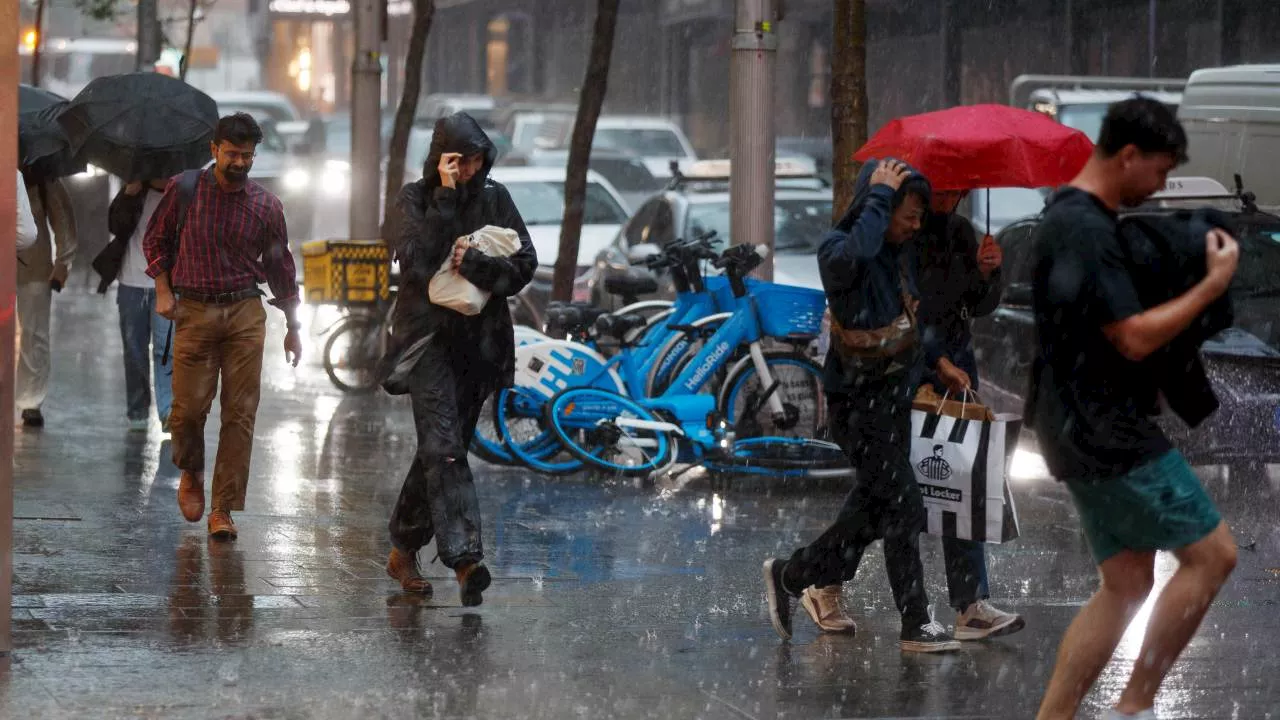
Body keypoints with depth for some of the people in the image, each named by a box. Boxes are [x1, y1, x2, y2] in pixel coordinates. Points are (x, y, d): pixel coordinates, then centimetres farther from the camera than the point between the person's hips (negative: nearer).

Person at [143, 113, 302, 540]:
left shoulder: (266, 207, 3)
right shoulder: (184, 190, 0)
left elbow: (281, 268, 13)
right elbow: (156, 240, 12)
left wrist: (293, 328, 14)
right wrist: (163, 291, 0)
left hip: (245, 313, 1)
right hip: (194, 312, -1)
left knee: (240, 413, -4)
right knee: (189, 407, -6)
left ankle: (223, 509, 2)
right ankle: (190, 474, 26)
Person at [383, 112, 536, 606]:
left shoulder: (495, 198, 8)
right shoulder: (417, 199, 1)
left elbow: (525, 264, 1)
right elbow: (417, 259, -16)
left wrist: (476, 264, -16)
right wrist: (446, 198, -17)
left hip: (480, 341, 3)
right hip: (429, 337, -3)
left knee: (441, 450, 9)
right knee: (444, 449, -16)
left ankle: (404, 551, 23)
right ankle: (465, 558, -26)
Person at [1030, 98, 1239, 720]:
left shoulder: (1071, 217, 15)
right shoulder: (1085, 230, -18)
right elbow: (1135, 337, -21)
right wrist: (1214, 283, -12)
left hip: (1091, 431, 10)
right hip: (1108, 433, -10)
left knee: (1127, 583, 10)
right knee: (1212, 553, -4)